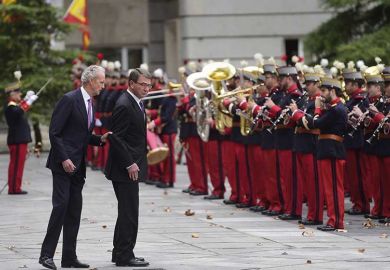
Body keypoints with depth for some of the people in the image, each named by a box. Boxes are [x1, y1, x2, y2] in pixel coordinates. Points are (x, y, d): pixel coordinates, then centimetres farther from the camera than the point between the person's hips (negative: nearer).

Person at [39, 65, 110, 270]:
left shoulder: (90, 103, 16)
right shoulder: (70, 99, -11)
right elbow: (54, 132, -14)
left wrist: (100, 139, 5)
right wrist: (64, 159, -19)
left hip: (78, 166, 9)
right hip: (63, 164, -9)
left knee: (75, 211, 7)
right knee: (61, 205, -14)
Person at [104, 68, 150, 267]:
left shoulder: (136, 103, 14)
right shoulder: (124, 105, -17)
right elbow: (116, 137, -21)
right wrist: (129, 164, -21)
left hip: (132, 166, 10)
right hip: (125, 168, -10)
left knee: (127, 212, 15)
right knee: (129, 212, -7)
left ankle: (120, 253, 22)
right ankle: (125, 256, -2)